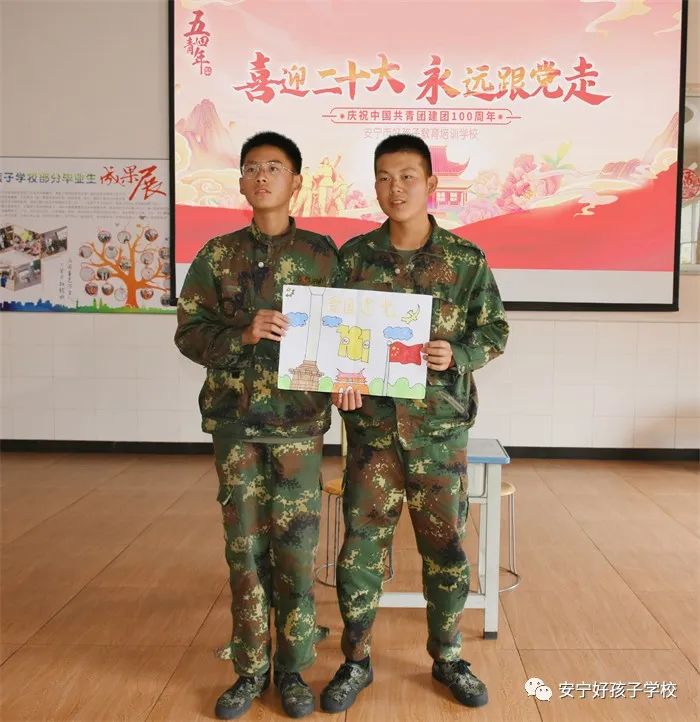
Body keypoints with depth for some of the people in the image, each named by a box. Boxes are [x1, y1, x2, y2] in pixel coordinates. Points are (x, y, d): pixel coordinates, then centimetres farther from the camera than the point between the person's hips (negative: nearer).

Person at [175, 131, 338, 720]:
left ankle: (293, 669, 21)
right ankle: (251, 668, 23)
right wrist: (244, 333, -14)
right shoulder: (217, 255, 7)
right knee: (245, 545, 7)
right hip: (235, 418, 1)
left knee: (296, 545, 3)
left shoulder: (321, 252, 4)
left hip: (299, 421, -1)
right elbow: (189, 330, 3)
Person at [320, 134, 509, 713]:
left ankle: (448, 657, 32)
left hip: (441, 426, 0)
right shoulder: (353, 256, 2)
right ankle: (357, 661, 25)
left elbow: (495, 331, 5)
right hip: (372, 424, 0)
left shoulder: (467, 260, 0)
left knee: (445, 543, 11)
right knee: (362, 544, 6)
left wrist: (457, 355, -15)